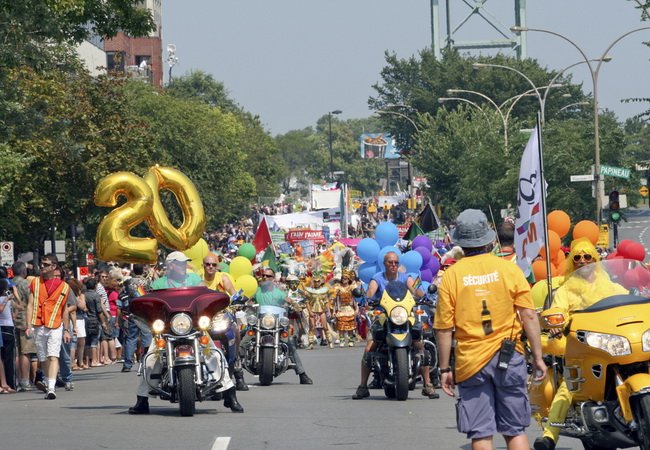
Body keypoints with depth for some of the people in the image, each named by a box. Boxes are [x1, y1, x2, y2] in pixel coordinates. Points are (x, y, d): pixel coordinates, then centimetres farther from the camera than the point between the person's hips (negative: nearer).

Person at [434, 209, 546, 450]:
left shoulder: (451, 275, -3)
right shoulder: (508, 269, -2)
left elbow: (443, 328, -3)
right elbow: (529, 316, -4)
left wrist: (445, 369, 5)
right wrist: (537, 357, 2)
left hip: (470, 362, 0)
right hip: (508, 358, 1)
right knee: (515, 430, 8)